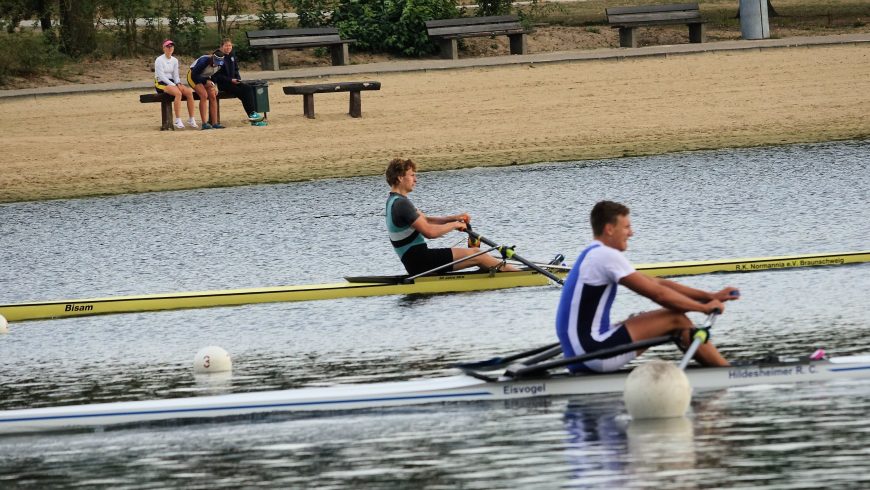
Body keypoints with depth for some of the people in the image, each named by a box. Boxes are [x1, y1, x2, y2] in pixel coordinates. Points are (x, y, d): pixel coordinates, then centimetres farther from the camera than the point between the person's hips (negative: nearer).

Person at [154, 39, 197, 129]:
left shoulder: (174, 60, 14)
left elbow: (175, 75, 14)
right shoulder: (159, 60, -7)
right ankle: (178, 120, -36)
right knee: (178, 93, -34)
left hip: (171, 82, 7)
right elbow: (161, 76, -14)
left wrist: (178, 84, -7)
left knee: (189, 92, -19)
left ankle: (191, 119, -17)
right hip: (161, 83, -7)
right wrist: (173, 85, -20)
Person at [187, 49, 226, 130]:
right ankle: (204, 123, -28)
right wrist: (206, 81, -30)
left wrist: (215, 86, -7)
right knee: (204, 95, -26)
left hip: (206, 78, 7)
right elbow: (194, 75, -26)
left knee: (213, 96, -10)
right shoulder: (204, 61, -33)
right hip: (193, 76, -7)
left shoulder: (220, 64, -12)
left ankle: (214, 123, -9)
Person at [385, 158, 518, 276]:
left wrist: (454, 218, 7)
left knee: (475, 252, 13)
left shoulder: (393, 201, 15)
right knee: (475, 255, -5)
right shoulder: (401, 204, -19)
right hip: (421, 263, -10)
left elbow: (425, 220, 20)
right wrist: (455, 224, -7)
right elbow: (429, 231, -23)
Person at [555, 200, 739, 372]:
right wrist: (705, 307, 2)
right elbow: (658, 293, -10)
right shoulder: (606, 255, -11)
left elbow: (657, 283, 19)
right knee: (676, 319, -7)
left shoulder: (592, 255, 20)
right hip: (593, 353, -11)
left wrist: (710, 296, 15)